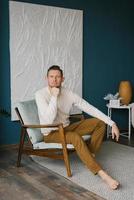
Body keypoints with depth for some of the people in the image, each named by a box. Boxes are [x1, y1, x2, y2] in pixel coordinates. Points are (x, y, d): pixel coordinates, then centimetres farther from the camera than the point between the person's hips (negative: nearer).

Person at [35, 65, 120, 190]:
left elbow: (90, 109, -6)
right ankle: (101, 173, -35)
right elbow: (49, 120, -28)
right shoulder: (40, 94, -16)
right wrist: (54, 96, -28)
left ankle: (90, 157, -9)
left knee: (100, 123, -6)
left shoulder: (69, 94, -5)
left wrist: (112, 123, -13)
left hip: (66, 128, 6)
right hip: (51, 134, -6)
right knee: (76, 137, -36)